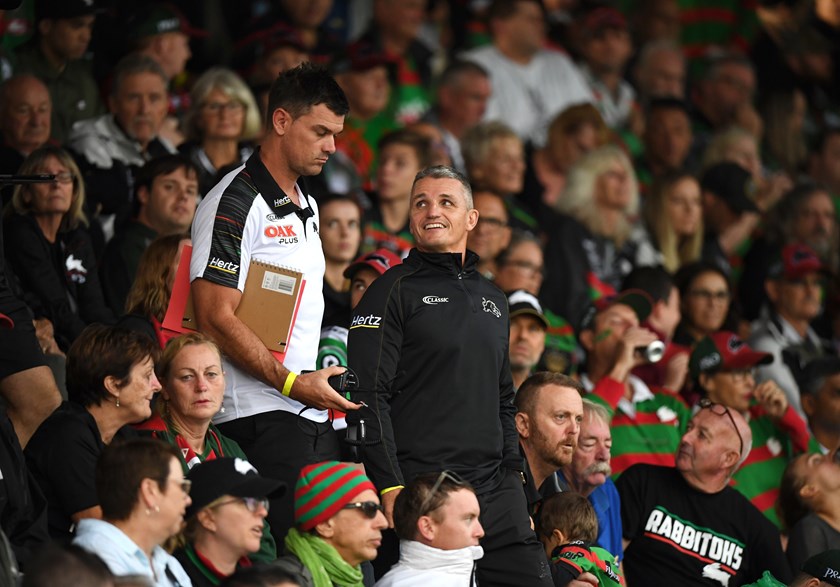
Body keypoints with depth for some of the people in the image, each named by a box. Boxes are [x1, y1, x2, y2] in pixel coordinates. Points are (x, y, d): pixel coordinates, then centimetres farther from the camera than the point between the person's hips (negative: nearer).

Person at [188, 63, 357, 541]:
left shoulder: (306, 206, 20)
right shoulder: (235, 203, -9)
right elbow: (216, 317, -16)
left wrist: (324, 384, 16)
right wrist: (294, 383, -17)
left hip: (314, 413, 9)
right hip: (260, 413, -9)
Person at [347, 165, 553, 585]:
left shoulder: (493, 300, 21)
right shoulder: (394, 291, 0)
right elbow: (368, 397, -8)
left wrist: (512, 473, 16)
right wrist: (390, 487, -16)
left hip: (495, 489, 6)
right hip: (421, 488, -6)